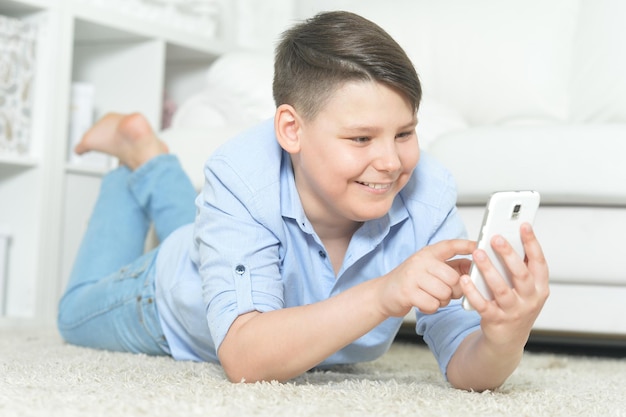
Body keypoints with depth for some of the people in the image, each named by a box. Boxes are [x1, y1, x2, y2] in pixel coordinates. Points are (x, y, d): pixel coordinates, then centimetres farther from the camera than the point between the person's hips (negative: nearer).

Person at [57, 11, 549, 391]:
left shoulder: (428, 193, -38)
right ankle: (135, 153, 38)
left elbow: (463, 365, -39)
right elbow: (243, 357, -53)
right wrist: (382, 296, -66)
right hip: (171, 297, -2)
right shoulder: (244, 179, -43)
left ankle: (155, 162, 48)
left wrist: (503, 340, -63)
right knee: (80, 313, 29)